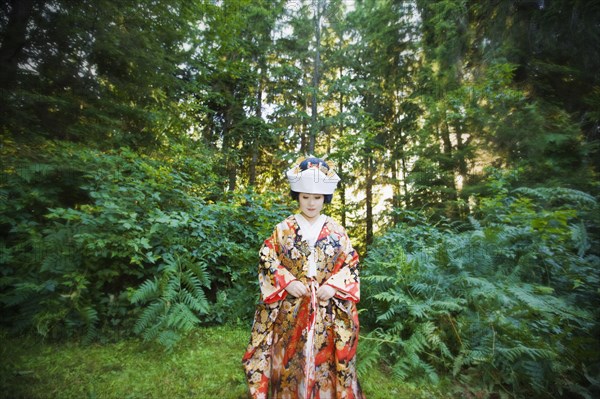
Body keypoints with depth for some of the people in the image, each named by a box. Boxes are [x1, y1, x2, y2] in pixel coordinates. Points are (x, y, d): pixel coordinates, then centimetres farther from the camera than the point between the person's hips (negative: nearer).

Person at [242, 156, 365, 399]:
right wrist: (288, 282, -13)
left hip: (328, 310, 1)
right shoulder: (283, 229, -2)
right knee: (290, 360, 11)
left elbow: (351, 264, 2)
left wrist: (333, 286, -12)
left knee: (325, 361, 12)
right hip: (290, 308, 0)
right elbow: (266, 261, -1)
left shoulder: (337, 231, 0)